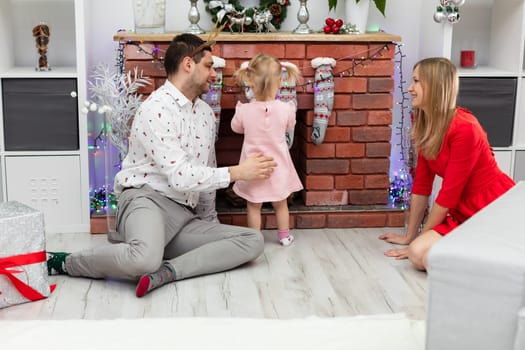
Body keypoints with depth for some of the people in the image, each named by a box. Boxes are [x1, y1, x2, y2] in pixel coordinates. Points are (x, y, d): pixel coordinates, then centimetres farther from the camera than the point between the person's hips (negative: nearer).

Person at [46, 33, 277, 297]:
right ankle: (64, 262, -11)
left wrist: (210, 221, 27)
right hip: (147, 200, -8)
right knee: (145, 259, -40)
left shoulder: (205, 112, 17)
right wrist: (237, 172, -12)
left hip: (185, 215, 8)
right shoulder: (156, 109, -10)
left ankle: (167, 271, -24)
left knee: (253, 241, -11)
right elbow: (180, 176, -17)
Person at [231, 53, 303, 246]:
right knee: (280, 204, 20)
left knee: (253, 206, 14)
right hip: (278, 166, 1)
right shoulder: (285, 109, -18)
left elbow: (236, 127, 4)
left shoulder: (244, 110, -18)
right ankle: (284, 235, 30)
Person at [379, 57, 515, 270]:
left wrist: (421, 238, -8)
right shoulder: (425, 127, 5)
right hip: (464, 213, 8)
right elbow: (421, 185, 9)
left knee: (422, 254, -27)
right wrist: (409, 236, 11)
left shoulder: (464, 128, -21)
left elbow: (449, 193, -17)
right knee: (417, 255, -17)